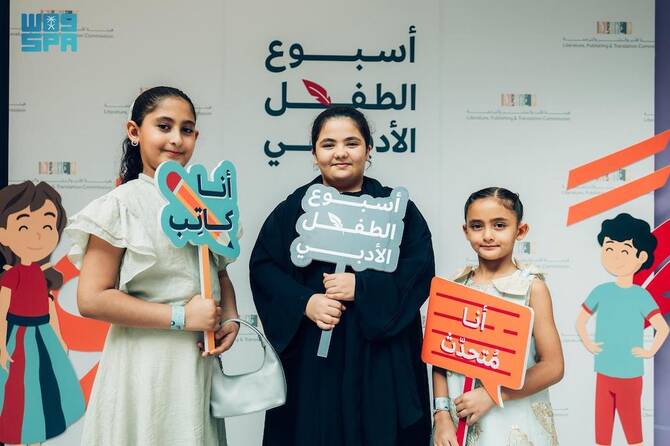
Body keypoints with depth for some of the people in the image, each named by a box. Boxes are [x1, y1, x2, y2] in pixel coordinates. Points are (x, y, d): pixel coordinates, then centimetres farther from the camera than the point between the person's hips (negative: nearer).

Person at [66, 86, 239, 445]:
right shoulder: (121, 205, -10)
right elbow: (92, 299, -15)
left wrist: (230, 318, -4)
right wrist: (181, 316, -16)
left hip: (200, 359, 5)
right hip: (145, 360, -5)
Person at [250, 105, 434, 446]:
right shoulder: (294, 209, 6)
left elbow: (419, 271, -4)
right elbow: (263, 267, 0)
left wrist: (361, 287, -17)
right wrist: (304, 302, -16)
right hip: (309, 358, 1)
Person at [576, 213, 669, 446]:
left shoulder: (641, 295, -9)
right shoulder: (601, 291, 0)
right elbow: (580, 321, 11)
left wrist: (649, 352, -11)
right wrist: (588, 345, 2)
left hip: (630, 374, -3)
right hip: (603, 372, 3)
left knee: (632, 423, 5)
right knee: (602, 423, 11)